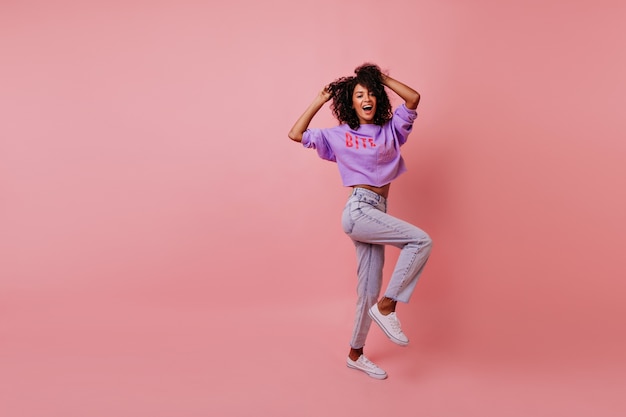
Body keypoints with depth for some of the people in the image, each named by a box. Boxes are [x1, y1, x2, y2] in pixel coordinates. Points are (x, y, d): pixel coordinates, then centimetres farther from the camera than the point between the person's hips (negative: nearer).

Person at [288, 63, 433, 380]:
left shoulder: (391, 130, 14)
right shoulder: (339, 136, 7)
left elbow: (413, 98, 5)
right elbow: (296, 134, 5)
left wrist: (381, 78, 14)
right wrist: (320, 100, 7)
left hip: (376, 214, 5)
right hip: (358, 210, -5)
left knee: (369, 288, 9)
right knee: (421, 241, -19)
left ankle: (355, 355, 22)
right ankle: (387, 306, -10)